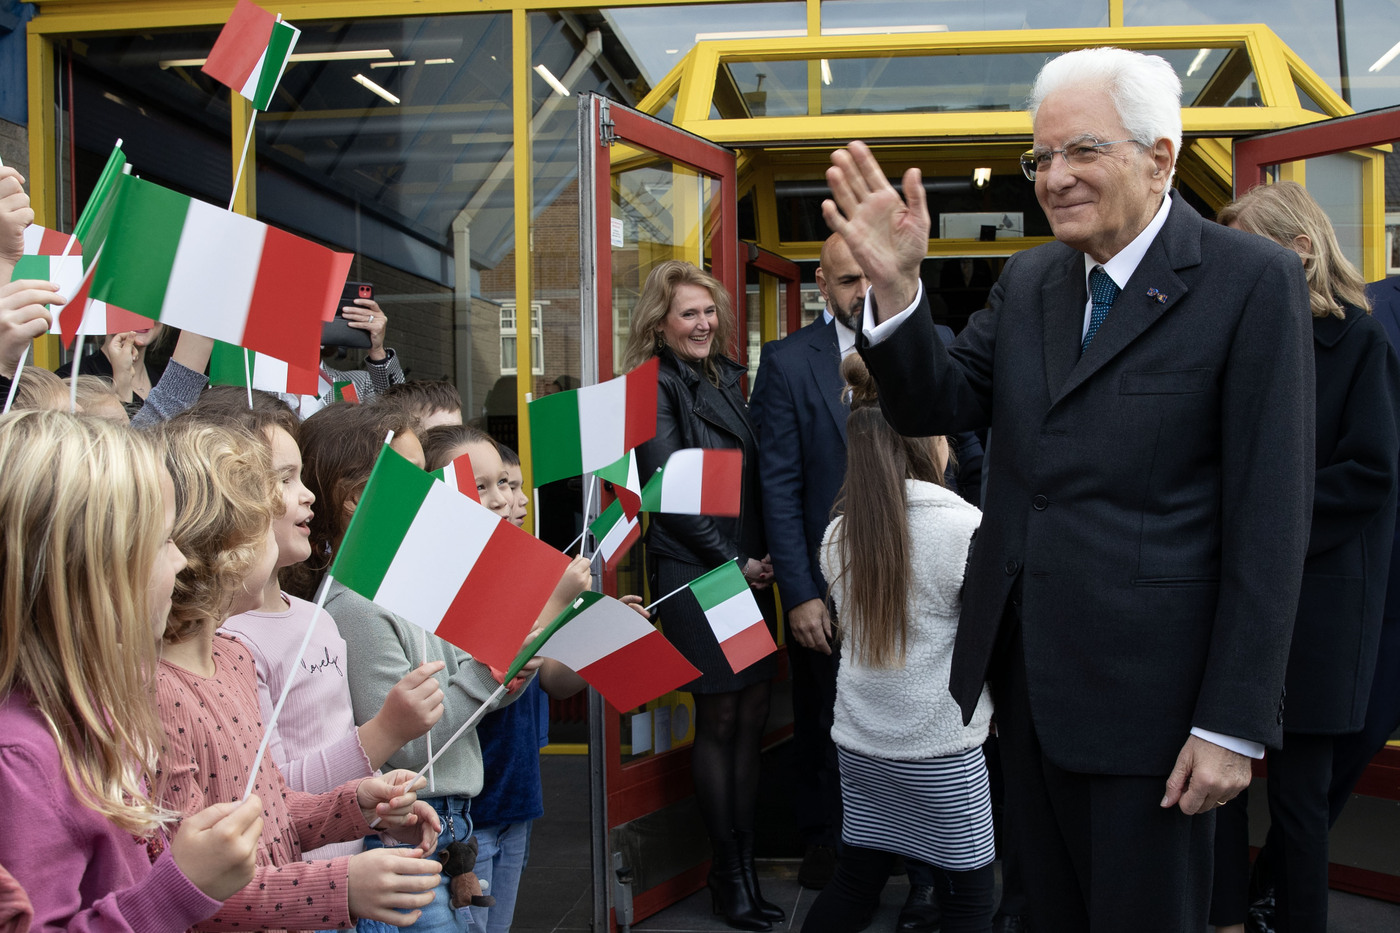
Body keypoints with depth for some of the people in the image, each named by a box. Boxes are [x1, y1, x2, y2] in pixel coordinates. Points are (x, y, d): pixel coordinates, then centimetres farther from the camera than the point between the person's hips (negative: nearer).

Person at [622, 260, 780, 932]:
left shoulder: (724, 380, 16)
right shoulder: (655, 388, -6)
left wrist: (763, 559, 5)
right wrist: (732, 561, -10)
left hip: (747, 571, 7)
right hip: (695, 574, -7)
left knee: (752, 719, 7)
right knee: (719, 721, 0)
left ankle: (744, 865, 16)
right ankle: (727, 873, 11)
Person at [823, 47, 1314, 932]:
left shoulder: (1253, 282, -11)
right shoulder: (1028, 280, 7)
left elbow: (1271, 518, -14)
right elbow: (933, 405, 5)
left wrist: (1234, 724, -15)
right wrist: (896, 284, -14)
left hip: (1148, 691, -5)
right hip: (1026, 675, 6)